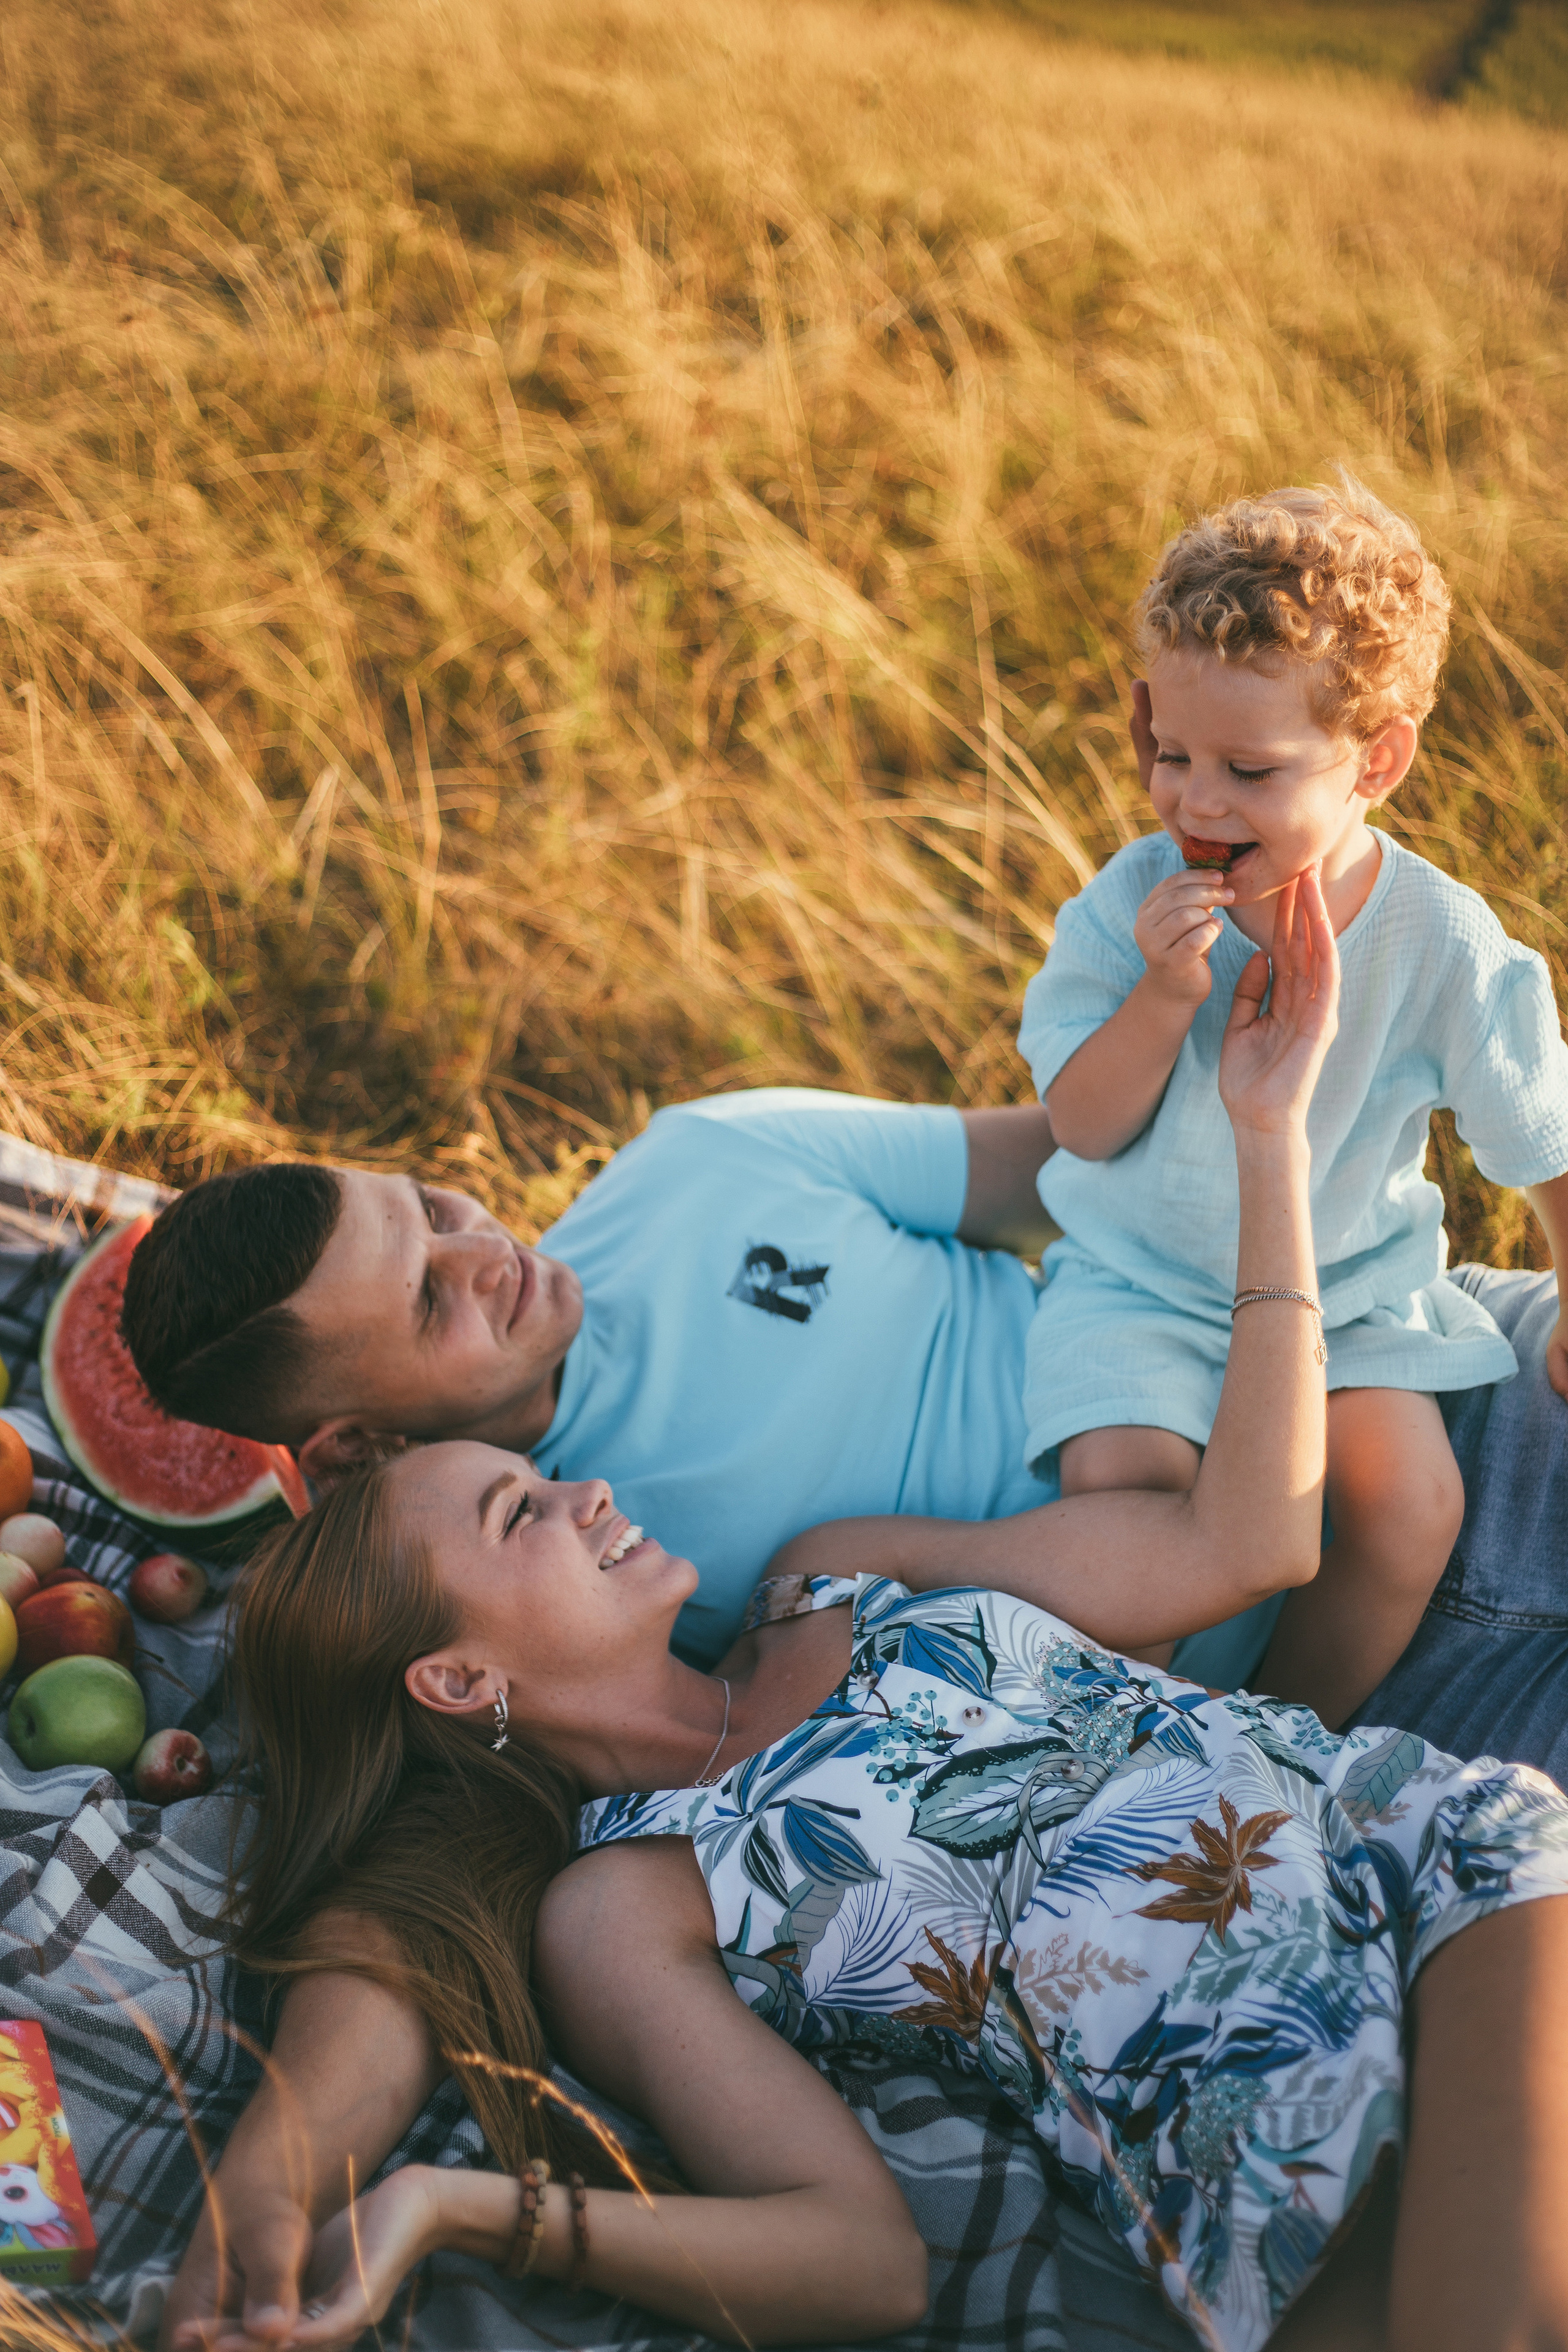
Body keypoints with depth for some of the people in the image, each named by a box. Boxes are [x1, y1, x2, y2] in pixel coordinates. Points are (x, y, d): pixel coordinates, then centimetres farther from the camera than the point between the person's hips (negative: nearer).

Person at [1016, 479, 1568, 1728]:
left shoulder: (1442, 945, -16)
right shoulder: (1132, 905, -14)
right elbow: (1086, 1127, -13)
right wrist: (1163, 998, -29)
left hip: (1348, 1292, 1)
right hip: (1142, 1281, 0)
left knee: (1409, 1505, -19)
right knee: (1124, 1482, -24)